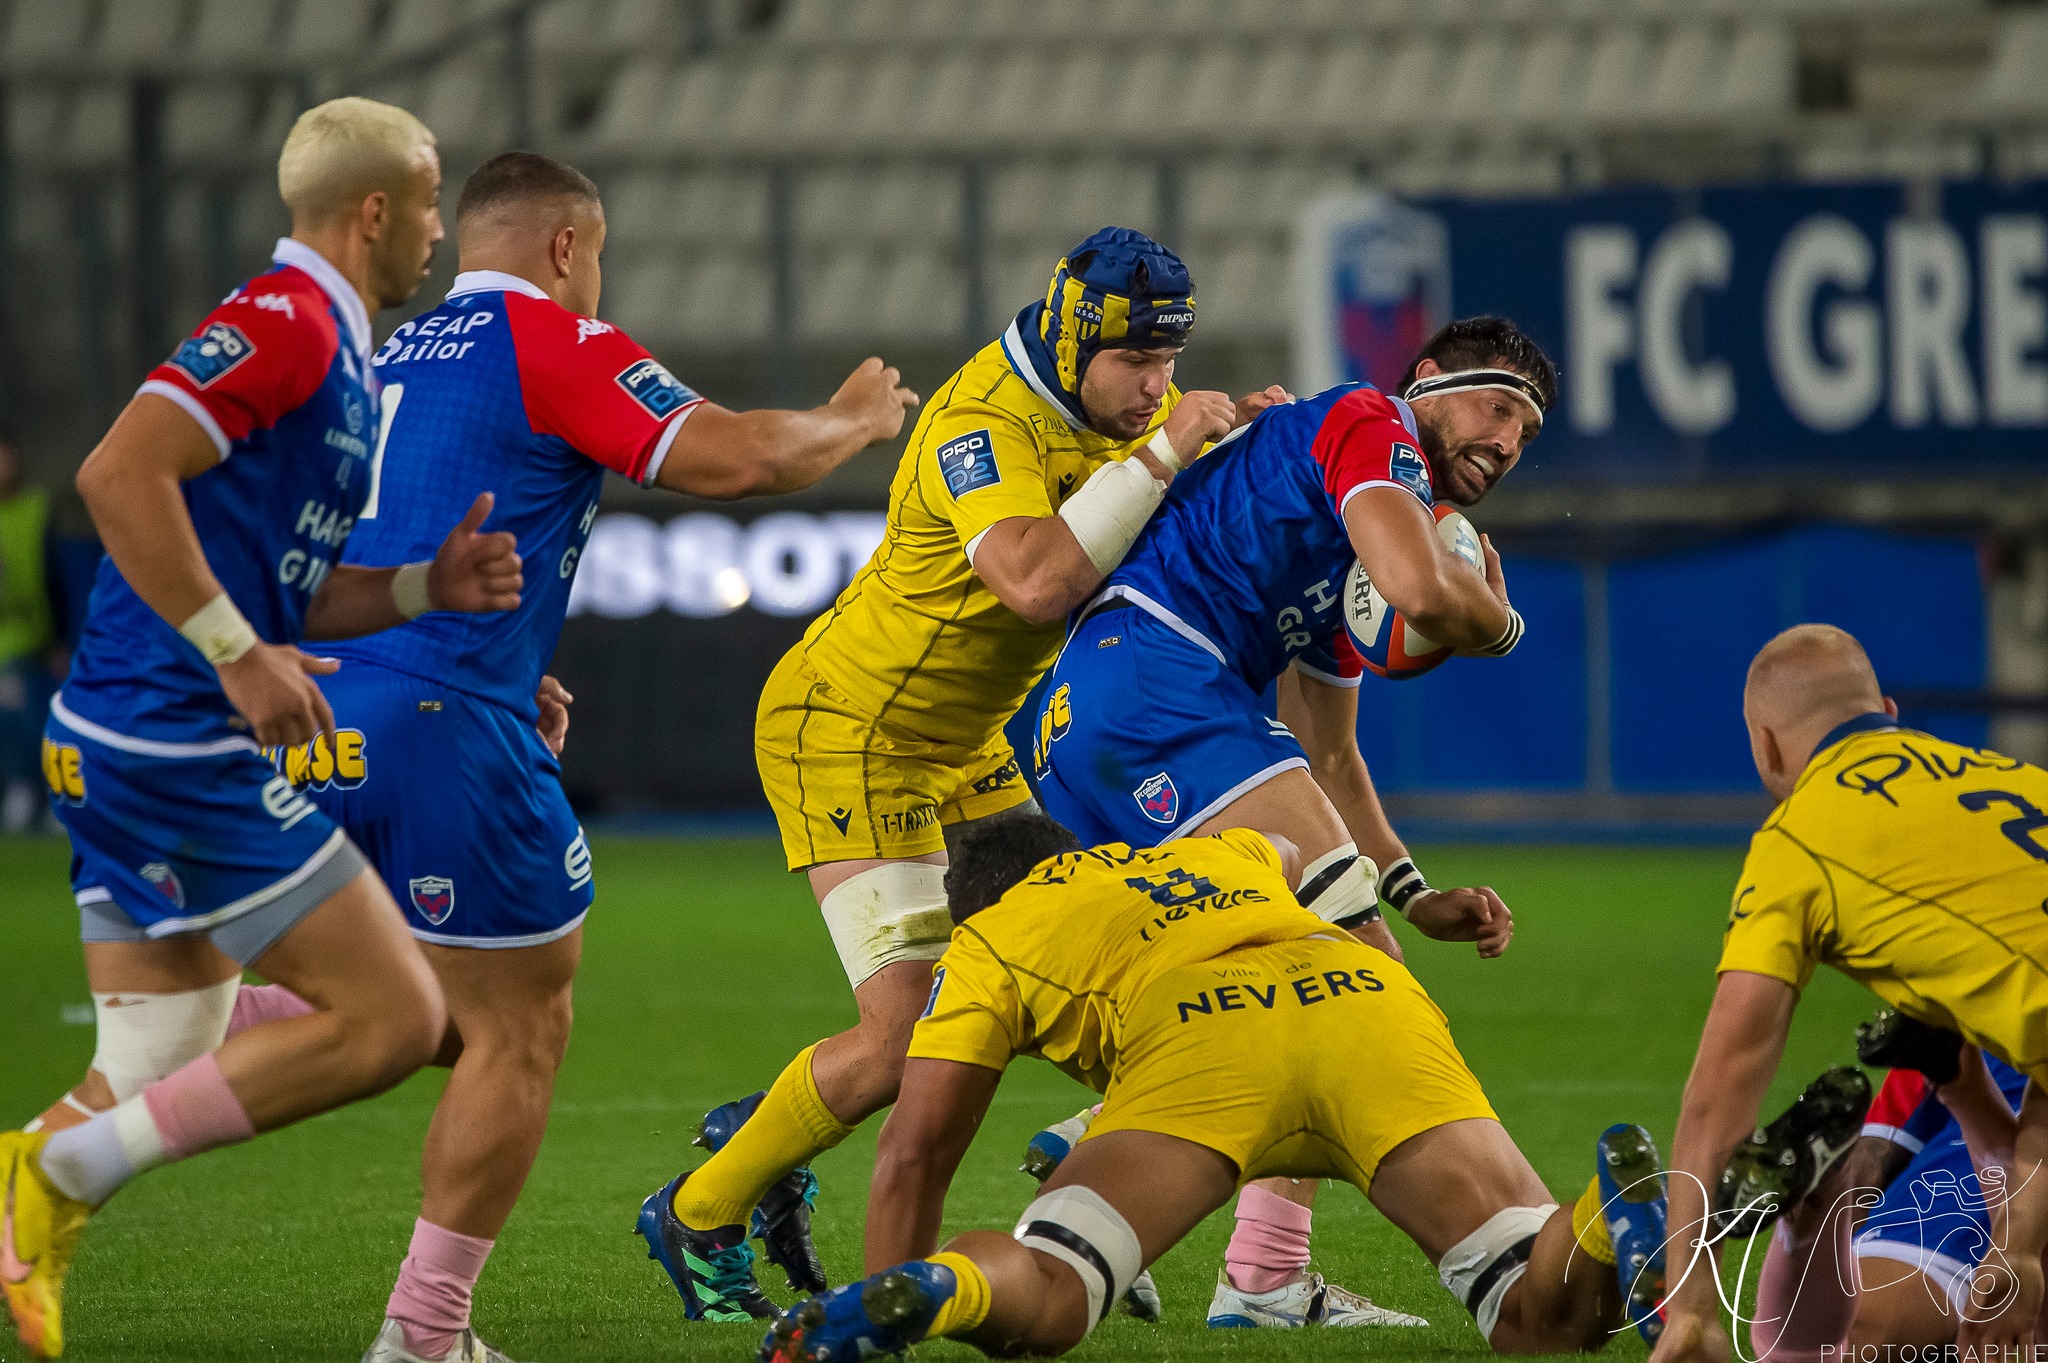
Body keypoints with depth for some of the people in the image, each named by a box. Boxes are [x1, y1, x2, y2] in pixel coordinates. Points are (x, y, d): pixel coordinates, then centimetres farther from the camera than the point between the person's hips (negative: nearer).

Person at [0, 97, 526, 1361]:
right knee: (391, 1019, -8)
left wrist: (429, 588, 5)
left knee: (165, 1079, 10)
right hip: (183, 743, -10)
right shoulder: (284, 323, -12)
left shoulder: (338, 355, 20)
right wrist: (236, 653, -24)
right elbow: (120, 475, -24)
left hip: (121, 739, 10)